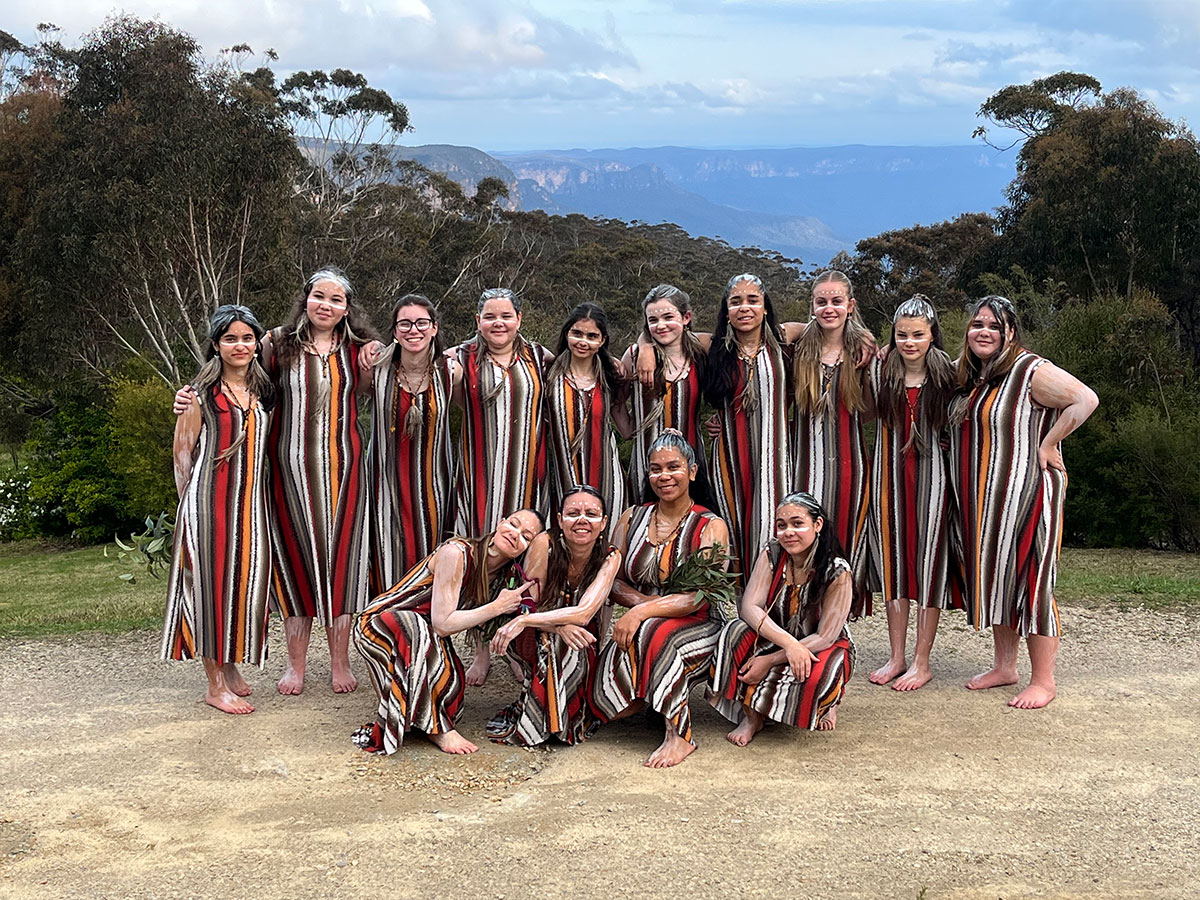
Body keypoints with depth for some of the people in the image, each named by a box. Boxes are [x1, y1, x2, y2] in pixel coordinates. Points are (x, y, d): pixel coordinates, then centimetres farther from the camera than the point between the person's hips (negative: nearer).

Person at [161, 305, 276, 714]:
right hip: (209, 501, -5)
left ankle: (231, 666, 25)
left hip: (251, 502, 5)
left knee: (245, 581, 8)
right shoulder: (201, 393, -4)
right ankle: (215, 684, 4)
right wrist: (191, 502, -3)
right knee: (211, 581, -2)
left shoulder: (263, 392, 11)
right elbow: (182, 452, -2)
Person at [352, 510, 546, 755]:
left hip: (421, 634, 6)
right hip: (377, 624, -6)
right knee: (416, 628, -38)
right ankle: (435, 726, -24)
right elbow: (443, 624, -30)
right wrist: (498, 606, -25)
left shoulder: (509, 575, -3)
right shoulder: (456, 553, -26)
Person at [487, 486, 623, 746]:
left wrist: (523, 621, -39)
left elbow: (584, 613, -30)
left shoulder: (610, 557, -18)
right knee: (552, 639, -34)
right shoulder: (545, 544, -21)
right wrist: (558, 626, -41)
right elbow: (529, 605, -20)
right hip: (534, 641, -1)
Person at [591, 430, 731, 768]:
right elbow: (614, 581, 6)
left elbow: (698, 597, -16)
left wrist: (643, 611, -28)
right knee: (606, 695, -24)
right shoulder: (632, 518, 9)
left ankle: (680, 736, -25)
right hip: (636, 624, 3)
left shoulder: (710, 527, -5)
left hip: (697, 627, -3)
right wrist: (644, 601, -15)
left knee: (652, 634, -38)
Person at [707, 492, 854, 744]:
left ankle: (827, 704, 2)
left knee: (816, 676, -38)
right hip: (773, 638, 3)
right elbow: (750, 607, -20)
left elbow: (824, 637, -21)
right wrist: (789, 643, -37)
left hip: (824, 648, -3)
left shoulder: (838, 572, -20)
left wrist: (770, 660, -26)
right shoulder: (771, 555, -11)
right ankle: (752, 716, -14)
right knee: (737, 631, -27)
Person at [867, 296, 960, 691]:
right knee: (892, 557, 6)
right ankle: (897, 657, 16)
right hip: (889, 473, 3)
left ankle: (922, 662, 8)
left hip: (931, 473, -3)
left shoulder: (946, 374, -2)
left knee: (928, 558, 0)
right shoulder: (880, 373, 4)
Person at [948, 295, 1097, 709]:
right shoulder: (966, 375, 12)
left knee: (1029, 579, -5)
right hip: (980, 499, 8)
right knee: (992, 575, 13)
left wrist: (1046, 446, -17)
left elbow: (1086, 400, -20)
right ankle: (1004, 666, 25)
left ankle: (1043, 681, 2)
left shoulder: (1031, 371, -12)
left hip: (1024, 492, -8)